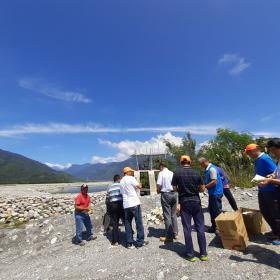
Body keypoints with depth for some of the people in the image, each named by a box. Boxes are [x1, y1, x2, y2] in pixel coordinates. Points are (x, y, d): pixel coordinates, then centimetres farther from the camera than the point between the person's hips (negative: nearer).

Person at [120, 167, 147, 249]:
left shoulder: (121, 181, 12)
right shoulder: (131, 178, -8)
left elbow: (122, 192, 16)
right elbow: (139, 186, -9)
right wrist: (139, 184, 11)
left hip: (126, 204, 6)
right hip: (134, 203, -6)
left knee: (127, 223, 12)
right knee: (139, 222, 5)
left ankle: (129, 243, 16)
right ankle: (140, 242, 11)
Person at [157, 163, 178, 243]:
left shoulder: (161, 173, -7)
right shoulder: (172, 173, 9)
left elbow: (159, 185, -14)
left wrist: (158, 191, 5)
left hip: (165, 194, -6)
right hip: (173, 193, 6)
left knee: (167, 216, 1)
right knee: (173, 215, 15)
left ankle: (169, 236, 6)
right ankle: (175, 233, 24)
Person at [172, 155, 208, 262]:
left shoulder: (177, 173, -8)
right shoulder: (196, 173, -4)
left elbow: (175, 188, -3)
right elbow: (202, 189, 2)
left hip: (184, 202, -1)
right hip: (196, 201, 1)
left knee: (187, 229, 7)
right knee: (200, 228, 12)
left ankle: (190, 255, 16)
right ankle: (203, 253, 19)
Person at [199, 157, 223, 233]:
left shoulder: (212, 169, -20)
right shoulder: (208, 169, 9)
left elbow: (214, 182, -25)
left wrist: (204, 186, -18)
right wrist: (205, 185, 7)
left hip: (216, 193, -10)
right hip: (212, 193, 10)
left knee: (217, 211, 2)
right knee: (211, 209, 18)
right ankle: (214, 226, 31)